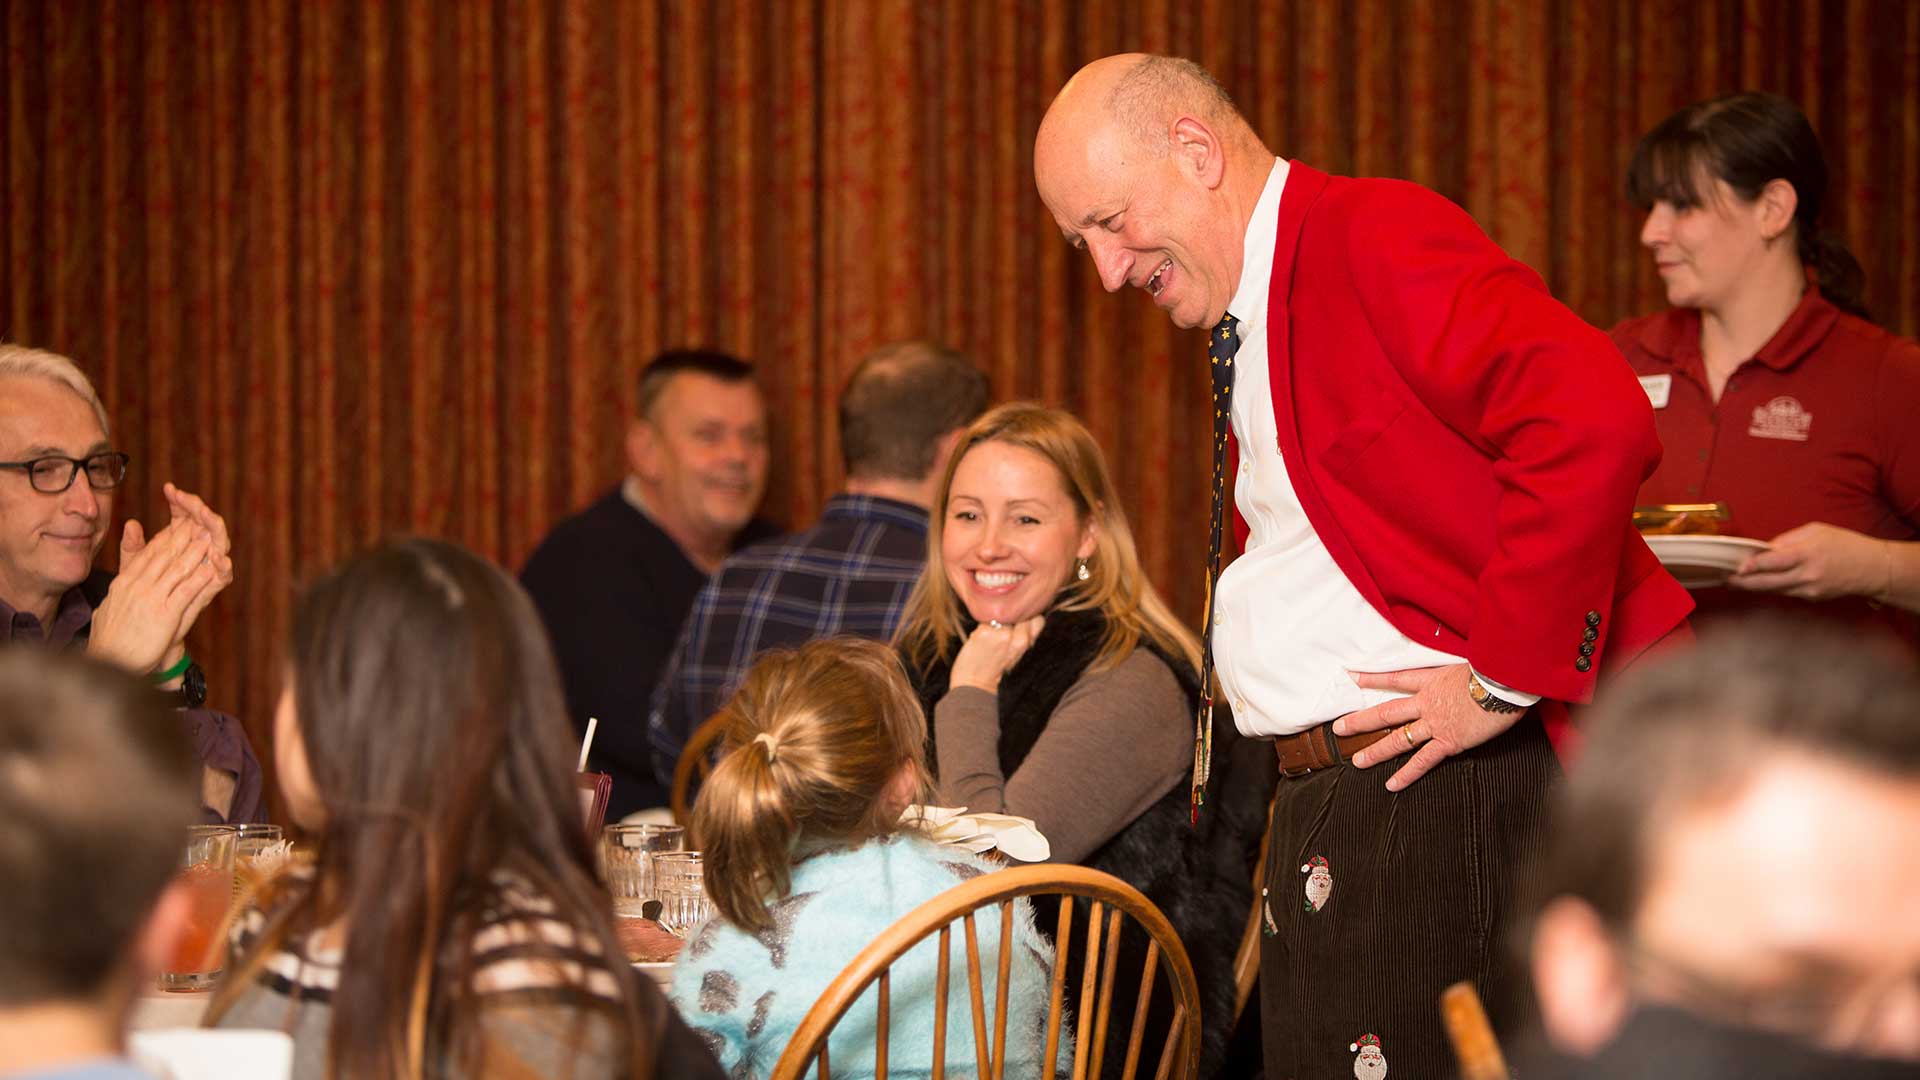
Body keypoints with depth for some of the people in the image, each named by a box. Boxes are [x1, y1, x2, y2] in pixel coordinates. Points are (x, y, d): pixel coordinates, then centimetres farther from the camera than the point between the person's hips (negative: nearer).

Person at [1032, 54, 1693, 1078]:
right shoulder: (1246, 326, 20)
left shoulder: (1378, 235, -11)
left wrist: (1505, 676, -20)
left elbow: (1596, 421, -25)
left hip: (1457, 798, -9)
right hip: (1321, 812, 10)